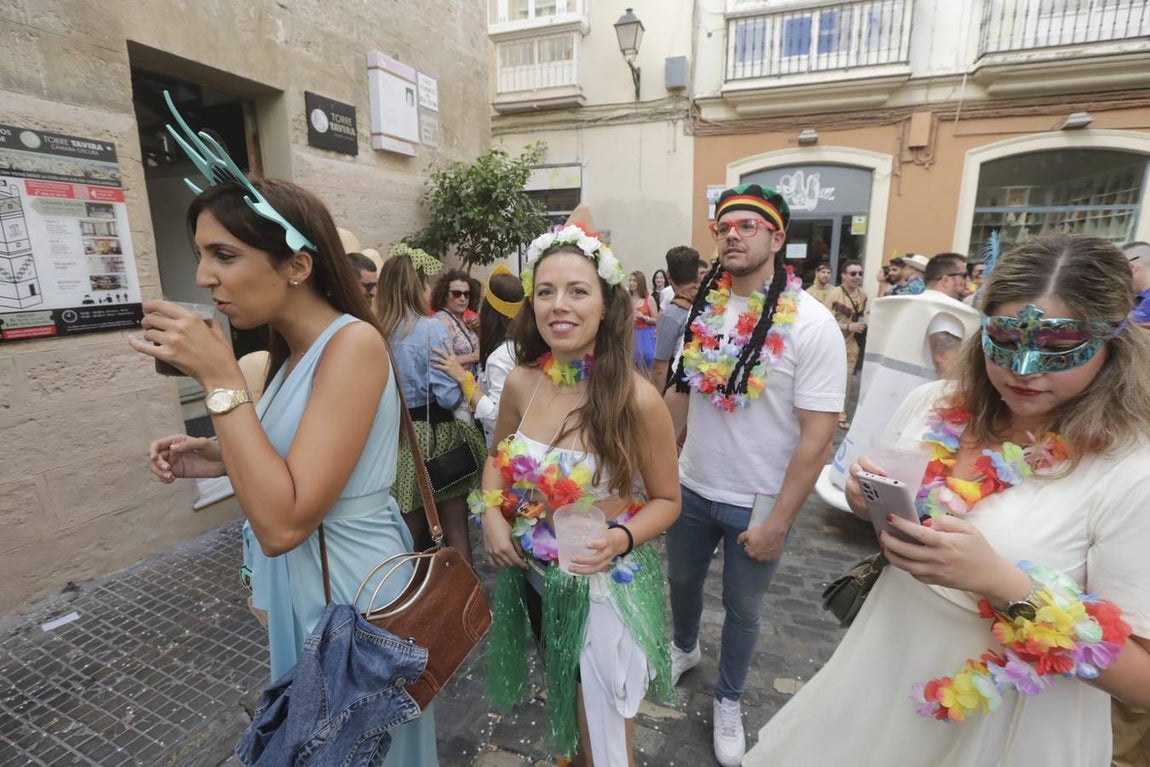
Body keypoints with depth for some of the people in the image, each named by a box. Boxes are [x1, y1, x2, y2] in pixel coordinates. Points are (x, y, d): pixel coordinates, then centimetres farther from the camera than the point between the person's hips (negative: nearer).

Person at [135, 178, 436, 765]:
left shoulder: (353, 343, -24)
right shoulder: (294, 351, 4)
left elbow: (283, 522, -28)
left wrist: (220, 379, -26)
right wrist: (219, 460, -2)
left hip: (350, 585, -8)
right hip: (299, 584, 8)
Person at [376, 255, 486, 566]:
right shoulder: (432, 328, -13)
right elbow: (448, 395, -19)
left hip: (395, 435, 5)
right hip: (434, 435, -5)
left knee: (411, 533, 19)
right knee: (455, 530, 9)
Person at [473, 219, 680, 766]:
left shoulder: (638, 398, -23)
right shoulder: (521, 383, -11)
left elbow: (666, 500, -10)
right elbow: (496, 459, 7)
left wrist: (619, 540, -28)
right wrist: (492, 513, -11)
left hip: (604, 586, -4)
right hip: (533, 576, 5)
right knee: (561, 699, 32)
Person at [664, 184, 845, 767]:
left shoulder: (811, 324, -17)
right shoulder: (704, 308, -2)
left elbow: (817, 435, -18)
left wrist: (779, 521, -18)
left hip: (757, 502, -4)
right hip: (691, 487, 4)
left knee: (742, 607, 18)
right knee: (682, 580, 25)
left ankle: (728, 699, 46)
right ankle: (685, 648, 57)